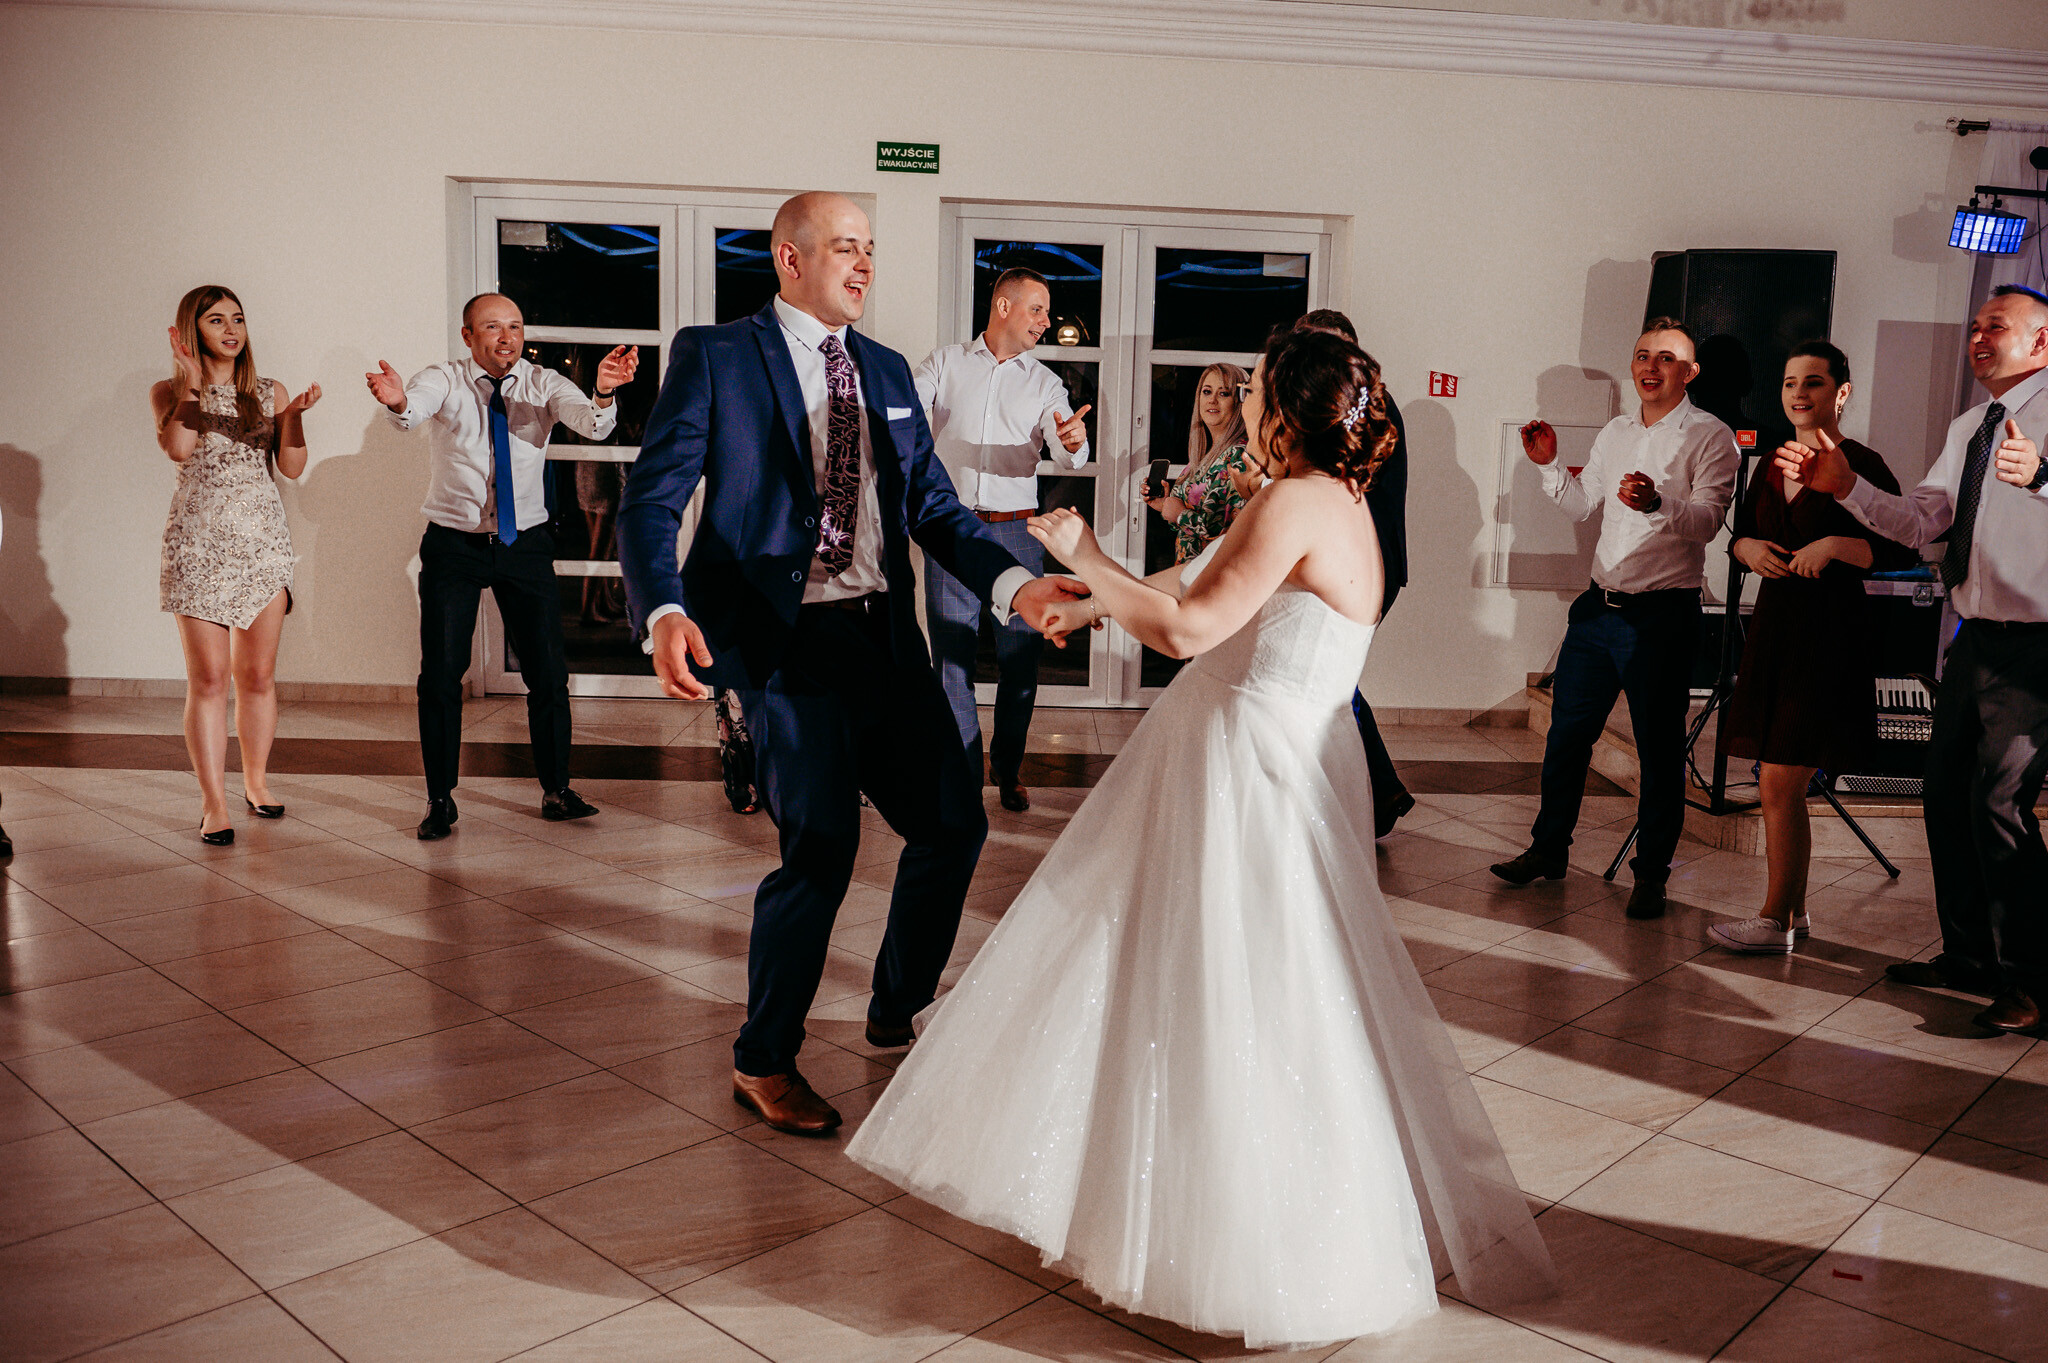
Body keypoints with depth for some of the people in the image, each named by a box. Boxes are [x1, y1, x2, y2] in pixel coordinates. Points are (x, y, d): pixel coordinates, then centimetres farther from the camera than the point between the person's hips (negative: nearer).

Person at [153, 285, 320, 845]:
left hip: (264, 541, 2)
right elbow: (181, 448, -13)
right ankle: (214, 803, 0)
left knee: (258, 675, 6)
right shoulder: (169, 392, 7)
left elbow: (292, 467, 3)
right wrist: (191, 380, -8)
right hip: (198, 542, -2)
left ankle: (256, 781, 22)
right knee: (208, 678, -4)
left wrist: (295, 415, -13)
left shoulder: (270, 392, 13)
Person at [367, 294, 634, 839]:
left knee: (548, 671, 3)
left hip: (526, 544, 1)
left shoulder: (544, 384, -2)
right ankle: (441, 799, 14)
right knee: (440, 675, 1)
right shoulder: (443, 381, -5)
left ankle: (556, 790, 17)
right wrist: (397, 401, -53)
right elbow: (414, 407, -28)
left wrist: (604, 393, -44)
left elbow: (592, 424, -21)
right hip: (453, 545, -1)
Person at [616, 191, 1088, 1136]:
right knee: (821, 851, -9)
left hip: (887, 639, 7)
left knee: (954, 823, 8)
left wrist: (1013, 582, -5)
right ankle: (762, 1063, 16)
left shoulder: (889, 373, 16)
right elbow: (651, 501, -8)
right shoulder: (714, 357, -1)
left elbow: (935, 507, 13)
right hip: (787, 641, -6)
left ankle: (899, 1013, 34)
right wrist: (665, 613, -27)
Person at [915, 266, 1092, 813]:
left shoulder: (1045, 383, 8)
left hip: (1015, 532, 1)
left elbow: (1068, 455, -5)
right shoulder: (944, 363, 7)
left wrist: (1073, 442, -29)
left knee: (1020, 657, 4)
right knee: (951, 655, 1)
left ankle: (1007, 766, 21)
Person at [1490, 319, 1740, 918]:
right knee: (1566, 732, 12)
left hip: (1661, 615, -6)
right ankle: (1548, 848, 26)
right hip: (1600, 606, 6)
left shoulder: (1710, 437, -6)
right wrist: (1549, 465, 6)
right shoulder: (1615, 432, 14)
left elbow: (1705, 521, -19)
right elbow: (1582, 504, 23)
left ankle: (1651, 873, 14)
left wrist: (1657, 505, -39)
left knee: (1658, 748, 1)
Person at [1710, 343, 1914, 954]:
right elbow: (1740, 533, 21)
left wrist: (1836, 545, -23)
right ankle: (1793, 911, 22)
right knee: (1784, 787, 11)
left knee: (1779, 784, -7)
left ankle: (1775, 921, 4)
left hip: (1829, 633, -7)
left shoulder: (1860, 464, -8)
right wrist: (1749, 549, 0)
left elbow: (1904, 551, -11)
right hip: (1773, 625, 7)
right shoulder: (1773, 464, 12)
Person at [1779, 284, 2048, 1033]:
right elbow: (1918, 522, 10)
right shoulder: (1967, 429, 15)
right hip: (1975, 637, 9)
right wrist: (1845, 485, -3)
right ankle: (1969, 956, 28)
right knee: (1947, 796, 13)